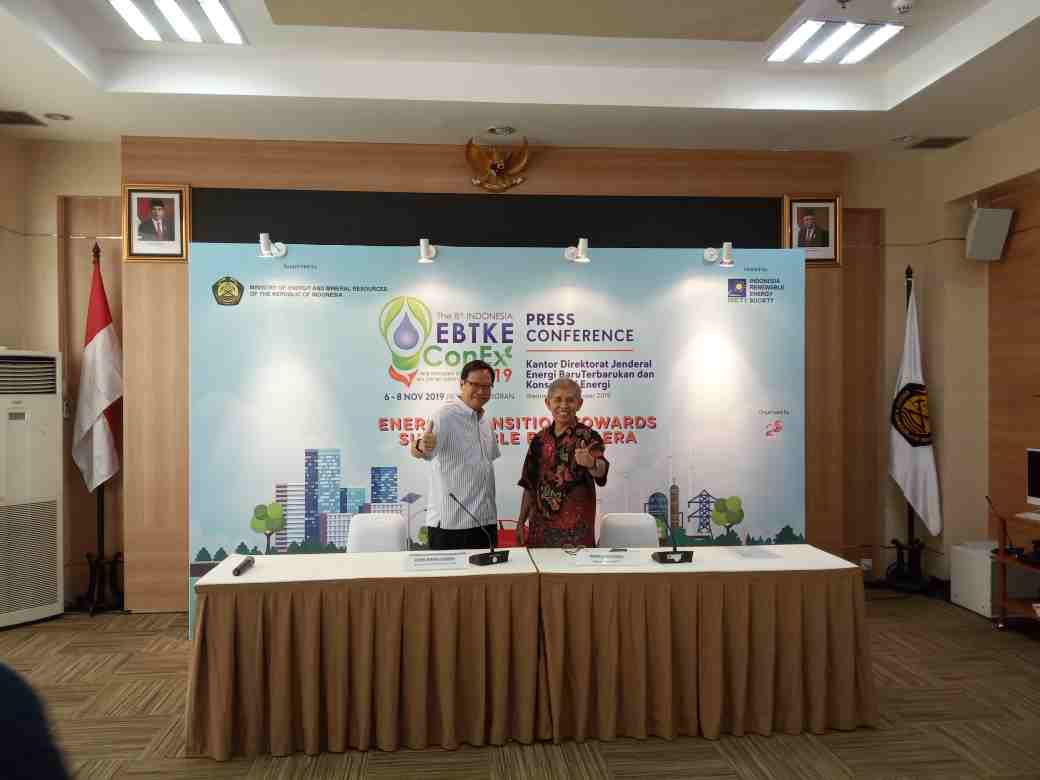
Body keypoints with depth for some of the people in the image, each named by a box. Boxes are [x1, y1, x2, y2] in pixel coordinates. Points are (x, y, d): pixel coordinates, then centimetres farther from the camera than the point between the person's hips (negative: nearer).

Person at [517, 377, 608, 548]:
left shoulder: (588, 437, -7)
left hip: (576, 528, -4)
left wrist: (591, 464, -47)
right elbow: (529, 485, 12)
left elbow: (601, 470, -26)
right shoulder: (540, 439, 7)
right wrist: (521, 521, 9)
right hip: (541, 526, 4)